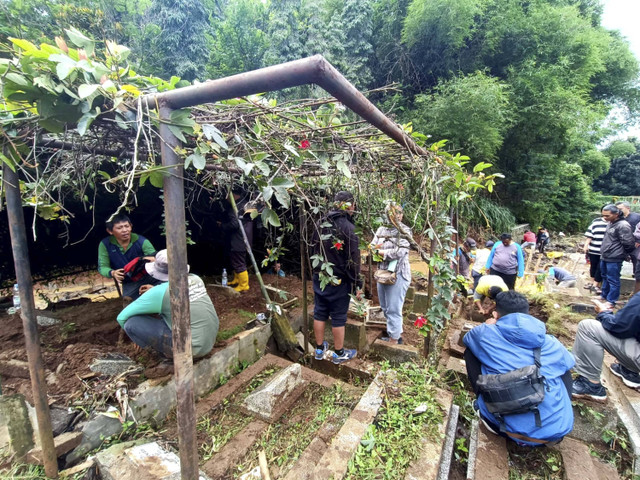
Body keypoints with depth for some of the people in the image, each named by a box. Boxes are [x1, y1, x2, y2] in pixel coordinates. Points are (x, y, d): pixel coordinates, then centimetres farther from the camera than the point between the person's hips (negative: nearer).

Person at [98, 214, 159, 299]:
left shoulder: (141, 241, -13)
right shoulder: (105, 244, -8)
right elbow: (102, 267, -6)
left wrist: (153, 259, -45)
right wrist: (112, 273, -30)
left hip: (149, 276, -1)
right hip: (129, 284, 1)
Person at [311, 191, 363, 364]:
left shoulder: (321, 224, 4)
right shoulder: (348, 228, -17)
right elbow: (353, 260, -17)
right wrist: (358, 284, -8)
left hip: (320, 278, 6)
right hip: (339, 281, -6)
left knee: (319, 313, 15)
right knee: (338, 317, 8)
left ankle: (319, 349, 32)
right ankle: (339, 353, 25)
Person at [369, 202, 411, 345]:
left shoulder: (404, 231, -9)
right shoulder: (381, 230, 10)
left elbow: (399, 252, -20)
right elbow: (372, 247, 5)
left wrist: (379, 251, -9)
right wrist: (388, 252, -14)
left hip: (398, 274, -7)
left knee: (393, 309, 0)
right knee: (385, 308, 18)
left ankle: (394, 340, 16)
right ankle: (397, 333, 36)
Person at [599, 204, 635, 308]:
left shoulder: (623, 225, -18)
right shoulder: (610, 223, 10)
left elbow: (629, 244, -16)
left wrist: (622, 254, -1)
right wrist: (603, 253, 18)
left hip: (614, 259, -9)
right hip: (604, 257, 9)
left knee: (613, 280, 2)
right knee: (605, 277, 21)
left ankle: (611, 301, 11)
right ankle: (604, 296, 35)